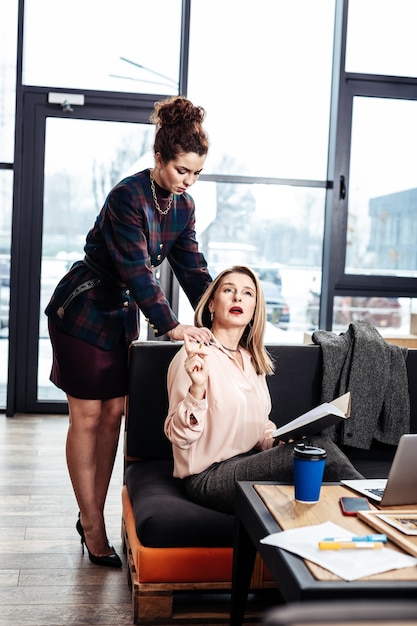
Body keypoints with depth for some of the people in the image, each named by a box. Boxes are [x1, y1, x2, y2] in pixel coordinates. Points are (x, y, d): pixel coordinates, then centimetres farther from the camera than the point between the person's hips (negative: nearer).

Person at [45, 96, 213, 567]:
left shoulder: (183, 207, 1)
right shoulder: (128, 196, -23)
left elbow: (192, 267, -1)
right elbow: (137, 270, -28)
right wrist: (171, 327, -31)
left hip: (123, 315, 7)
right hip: (83, 311, -7)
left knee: (113, 414, 6)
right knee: (87, 417, -1)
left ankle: (92, 517, 18)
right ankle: (93, 527, 9)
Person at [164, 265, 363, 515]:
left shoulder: (253, 361, 15)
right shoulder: (195, 356, -10)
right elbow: (179, 436, -15)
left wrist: (280, 440, -2)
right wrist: (197, 389, -32)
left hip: (247, 462, 8)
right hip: (208, 477, -7)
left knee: (315, 444, -21)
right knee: (318, 446, -23)